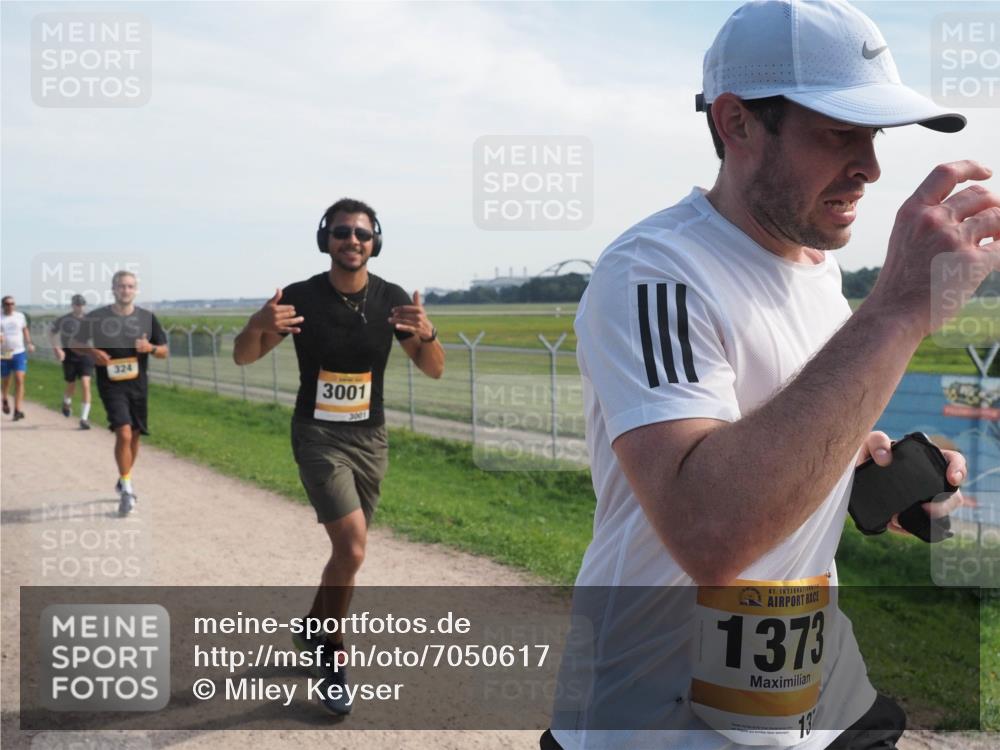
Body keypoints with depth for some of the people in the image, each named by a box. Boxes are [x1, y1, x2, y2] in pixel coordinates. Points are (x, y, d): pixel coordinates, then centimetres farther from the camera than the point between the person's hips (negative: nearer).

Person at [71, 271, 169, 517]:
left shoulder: (147, 318, 3)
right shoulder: (96, 317, -3)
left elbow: (165, 351, 7)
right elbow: (76, 344, 8)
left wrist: (150, 348, -15)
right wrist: (92, 352, -13)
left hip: (138, 385, 3)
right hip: (111, 384, -3)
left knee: (134, 436, 13)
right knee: (124, 434, -18)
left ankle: (125, 481, 36)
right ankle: (126, 490, -7)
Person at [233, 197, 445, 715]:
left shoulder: (391, 299, -6)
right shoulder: (301, 297, -11)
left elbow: (434, 370, -5)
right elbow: (243, 357, -4)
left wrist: (426, 334, -28)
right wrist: (258, 326, -27)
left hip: (370, 438, 4)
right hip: (318, 436, -3)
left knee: (348, 550, 14)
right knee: (352, 548, -17)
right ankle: (332, 657, 3)